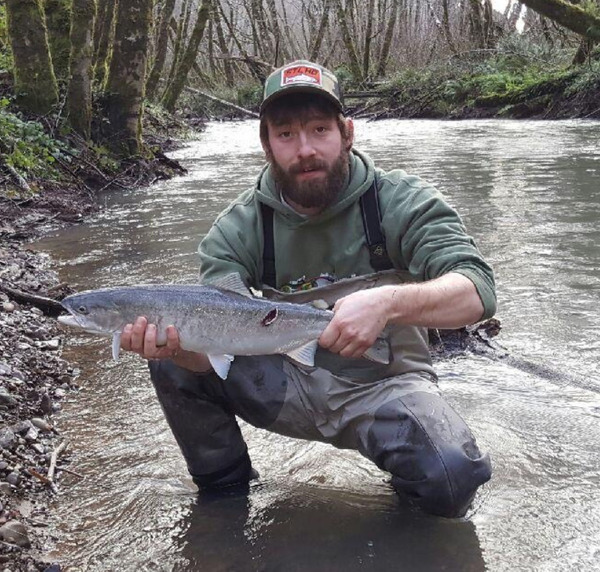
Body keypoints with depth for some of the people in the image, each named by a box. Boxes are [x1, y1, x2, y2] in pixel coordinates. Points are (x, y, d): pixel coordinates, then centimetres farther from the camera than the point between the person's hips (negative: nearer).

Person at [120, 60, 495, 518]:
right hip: (286, 384, 3)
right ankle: (225, 490, 7)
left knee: (452, 478, -31)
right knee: (172, 363, -16)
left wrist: (389, 301, -44)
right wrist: (178, 342, -40)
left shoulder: (402, 201, -12)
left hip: (383, 382, -2)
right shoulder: (237, 230, -7)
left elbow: (477, 290, -25)